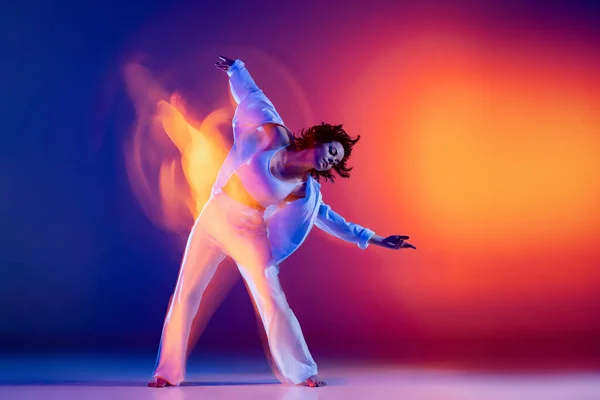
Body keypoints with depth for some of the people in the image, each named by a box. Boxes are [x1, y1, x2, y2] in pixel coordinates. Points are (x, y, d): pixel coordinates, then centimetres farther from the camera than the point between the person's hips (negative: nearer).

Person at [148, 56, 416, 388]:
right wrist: (236, 70, 16)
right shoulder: (275, 136, -9)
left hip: (250, 234, 1)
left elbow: (329, 218, 11)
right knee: (186, 294, -1)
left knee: (272, 301, -7)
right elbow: (254, 98, 5)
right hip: (214, 218, -1)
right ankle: (168, 371, 8)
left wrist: (371, 238, 11)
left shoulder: (307, 192, -4)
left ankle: (300, 372, 6)